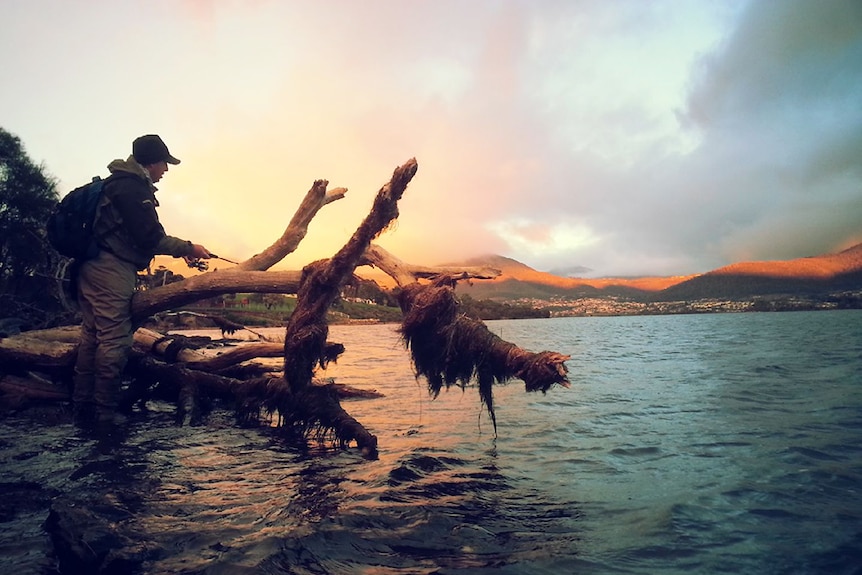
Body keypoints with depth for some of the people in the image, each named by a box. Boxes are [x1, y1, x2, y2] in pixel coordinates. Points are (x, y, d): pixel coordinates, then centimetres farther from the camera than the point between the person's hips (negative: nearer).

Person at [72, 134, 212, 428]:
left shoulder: (118, 182, 20)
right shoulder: (134, 187, -13)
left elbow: (138, 234, 21)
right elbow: (150, 238, -17)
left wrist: (180, 249, 16)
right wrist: (188, 247, -5)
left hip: (91, 267, 11)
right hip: (111, 270, -11)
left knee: (92, 335, 13)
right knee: (114, 340, -6)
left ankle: (83, 406, 21)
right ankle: (104, 412, -1)